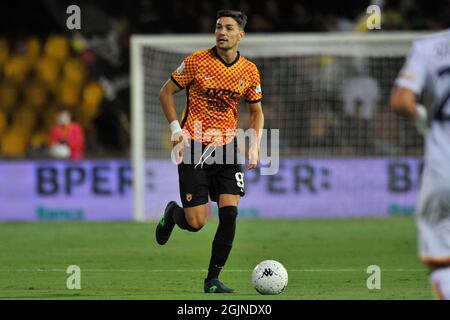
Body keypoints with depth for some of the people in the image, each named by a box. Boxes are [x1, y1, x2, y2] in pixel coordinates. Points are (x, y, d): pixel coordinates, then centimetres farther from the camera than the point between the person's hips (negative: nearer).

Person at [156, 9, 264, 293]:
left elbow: (257, 111, 15)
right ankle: (172, 213, 31)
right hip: (193, 147, -3)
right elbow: (167, 92, 2)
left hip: (227, 147, 3)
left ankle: (213, 279, 2)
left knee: (229, 213, -12)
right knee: (196, 223, -7)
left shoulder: (250, 71, 2)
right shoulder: (196, 61, -7)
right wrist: (177, 130, -8)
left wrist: (255, 144, 0)